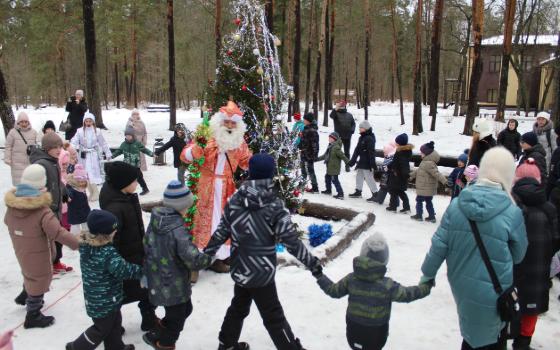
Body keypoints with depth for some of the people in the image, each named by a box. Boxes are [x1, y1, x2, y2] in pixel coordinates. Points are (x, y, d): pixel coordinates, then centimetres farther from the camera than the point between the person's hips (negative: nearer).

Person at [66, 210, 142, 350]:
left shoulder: (86, 245, -7)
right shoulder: (108, 253, -32)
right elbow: (123, 270, -32)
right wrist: (141, 270, -18)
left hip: (94, 297, 8)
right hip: (105, 301, -8)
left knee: (114, 322, 26)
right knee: (102, 329, 17)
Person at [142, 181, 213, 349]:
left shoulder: (155, 221, -5)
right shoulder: (178, 231, -30)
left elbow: (147, 246, 10)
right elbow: (194, 260, -29)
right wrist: (209, 258, -9)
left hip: (159, 281, 8)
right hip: (173, 286, -8)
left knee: (185, 309, 28)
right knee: (176, 319, 16)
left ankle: (156, 335, 43)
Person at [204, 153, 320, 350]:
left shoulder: (234, 202, -6)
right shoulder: (275, 206, -19)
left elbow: (221, 233, 1)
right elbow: (291, 241, -17)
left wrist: (207, 253, 16)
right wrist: (311, 262, -6)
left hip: (240, 270, 5)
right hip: (262, 274, -5)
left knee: (238, 307, 26)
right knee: (273, 317, 9)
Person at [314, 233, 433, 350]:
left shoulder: (351, 279, -13)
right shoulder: (387, 285, -23)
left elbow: (333, 291, -1)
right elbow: (407, 294, -10)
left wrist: (320, 276, 12)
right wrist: (426, 286, 4)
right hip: (375, 334, -3)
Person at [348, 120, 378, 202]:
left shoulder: (370, 138, -17)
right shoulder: (361, 138, 11)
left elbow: (371, 152, -21)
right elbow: (357, 150, 16)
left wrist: (372, 163, -24)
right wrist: (352, 161, 15)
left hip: (367, 163, -10)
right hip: (361, 161, 10)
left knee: (369, 178, -7)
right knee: (359, 176, 18)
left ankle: (375, 194, -2)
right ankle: (358, 192, 31)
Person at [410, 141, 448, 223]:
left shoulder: (429, 163, -24)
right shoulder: (426, 161, 9)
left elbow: (436, 173, -31)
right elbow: (419, 170, 24)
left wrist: (444, 180, -38)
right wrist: (411, 175, 35)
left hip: (425, 188, -9)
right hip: (429, 188, 9)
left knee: (419, 200, 6)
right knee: (428, 201, 16)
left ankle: (419, 215, 18)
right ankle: (432, 216, 23)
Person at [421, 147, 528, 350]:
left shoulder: (457, 205, -11)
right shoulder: (512, 213, -20)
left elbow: (439, 245, -5)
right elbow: (518, 255, -5)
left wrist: (428, 273, 8)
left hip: (460, 285, 3)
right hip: (492, 292, -3)